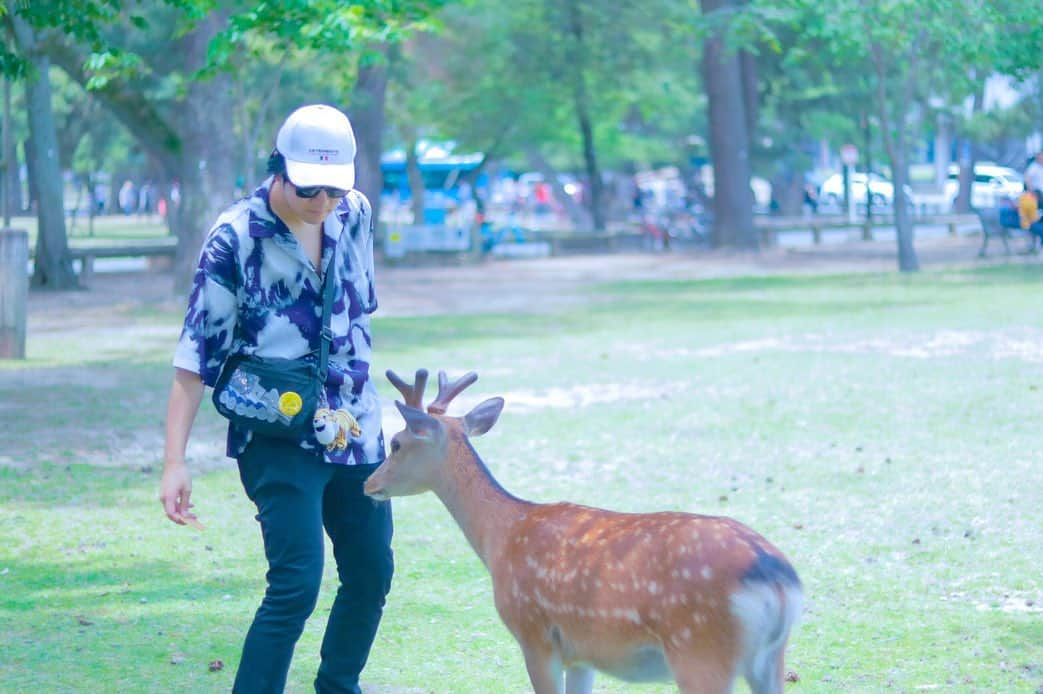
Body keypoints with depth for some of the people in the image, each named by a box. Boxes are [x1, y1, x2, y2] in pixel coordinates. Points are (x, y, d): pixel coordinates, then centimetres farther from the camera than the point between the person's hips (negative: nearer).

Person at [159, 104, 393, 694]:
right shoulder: (235, 239, -15)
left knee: (372, 574, 13)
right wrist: (175, 462, -19)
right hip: (279, 440, -6)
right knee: (296, 585, -17)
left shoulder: (355, 214, 1)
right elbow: (196, 354, -14)